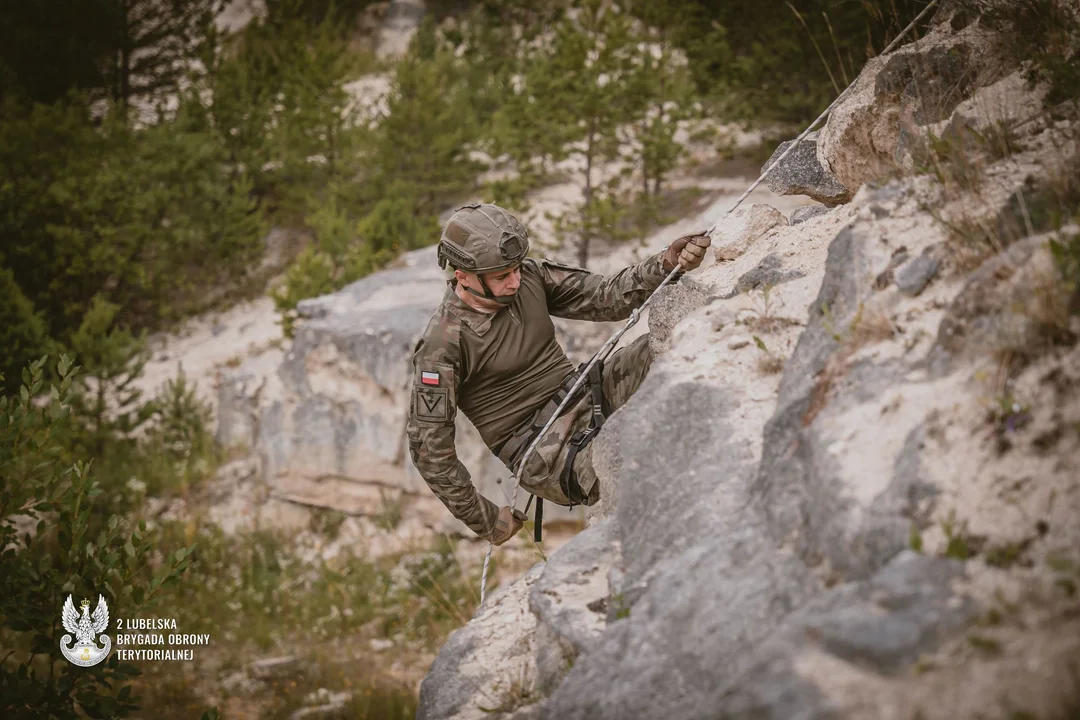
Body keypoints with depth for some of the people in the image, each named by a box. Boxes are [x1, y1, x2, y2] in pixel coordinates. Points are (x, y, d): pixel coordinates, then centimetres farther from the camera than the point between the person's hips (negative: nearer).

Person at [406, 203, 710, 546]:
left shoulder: (532, 277, 2)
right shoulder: (442, 345, -16)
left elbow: (607, 296, 0)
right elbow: (428, 445, -12)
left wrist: (667, 262, -20)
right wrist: (485, 519, -7)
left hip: (589, 402, 7)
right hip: (543, 453, -7)